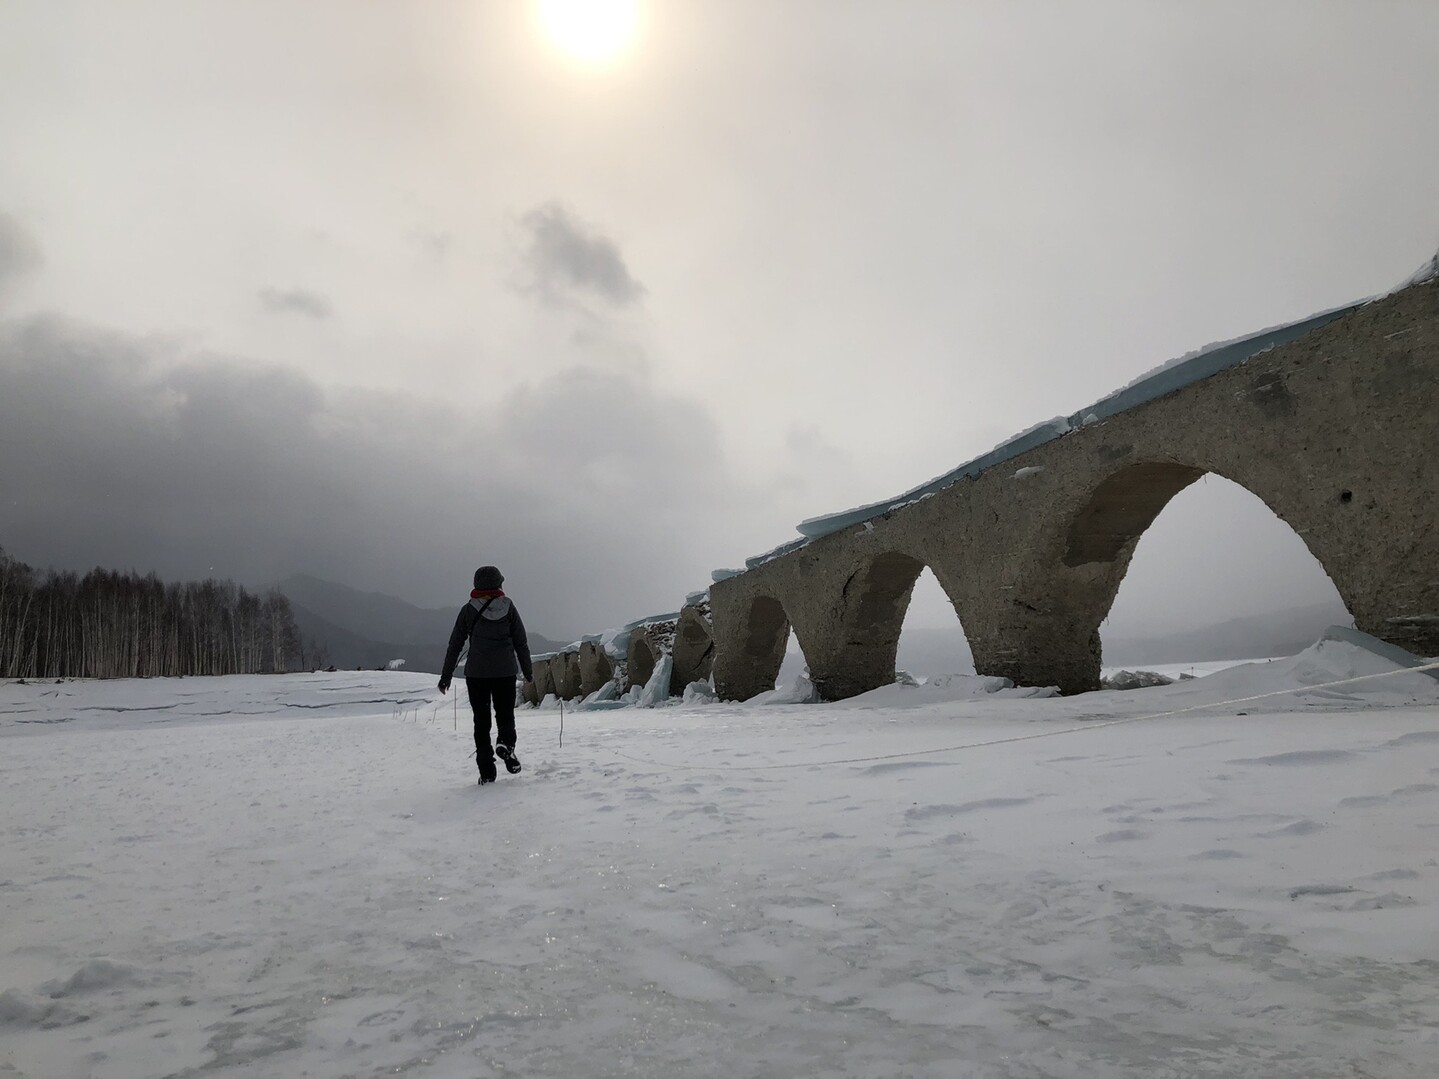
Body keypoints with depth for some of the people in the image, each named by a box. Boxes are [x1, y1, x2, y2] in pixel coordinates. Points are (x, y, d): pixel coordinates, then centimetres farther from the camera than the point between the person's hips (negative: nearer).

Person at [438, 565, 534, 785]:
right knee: (505, 715, 14)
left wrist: (446, 675, 10)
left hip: (476, 673, 0)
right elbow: (521, 642, 2)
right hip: (505, 672, 0)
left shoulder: (468, 610, 0)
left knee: (481, 721, 8)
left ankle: (487, 770, 2)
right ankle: (506, 744, -18)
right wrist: (528, 671, 13)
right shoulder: (508, 607, 0)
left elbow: (455, 645, 3)